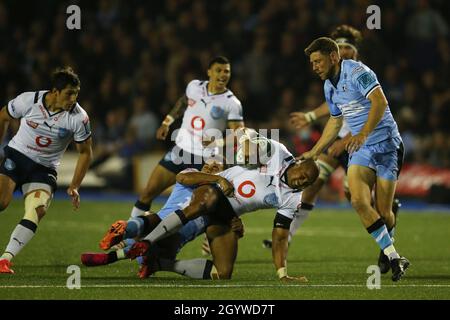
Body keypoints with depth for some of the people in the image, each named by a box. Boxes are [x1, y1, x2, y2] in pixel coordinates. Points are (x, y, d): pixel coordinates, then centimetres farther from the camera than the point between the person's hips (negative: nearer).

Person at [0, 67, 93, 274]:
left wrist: (74, 186, -6)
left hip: (44, 169, 1)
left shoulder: (79, 117, -14)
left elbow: (85, 152, -1)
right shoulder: (28, 101, -15)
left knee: (38, 211, -22)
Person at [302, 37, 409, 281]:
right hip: (360, 149, 7)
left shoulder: (356, 72, -13)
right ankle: (394, 257, -15)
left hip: (386, 144, -7)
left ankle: (387, 251, 25)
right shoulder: (329, 86, 14)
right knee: (359, 201, -18)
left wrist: (363, 134, -35)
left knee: (383, 212, -6)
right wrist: (314, 152, 28)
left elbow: (380, 102, -26)